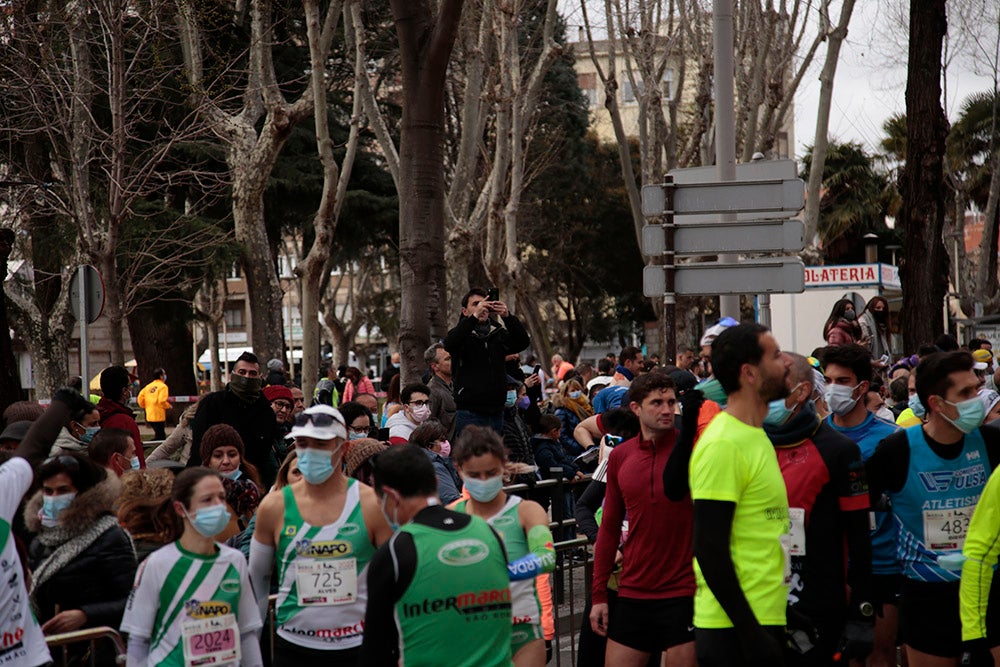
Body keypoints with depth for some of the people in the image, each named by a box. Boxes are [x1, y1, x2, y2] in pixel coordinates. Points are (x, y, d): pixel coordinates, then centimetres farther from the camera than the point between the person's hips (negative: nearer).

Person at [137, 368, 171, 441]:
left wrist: (145, 406, 21)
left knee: (159, 435, 18)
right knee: (160, 436, -4)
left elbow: (140, 398, 8)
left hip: (149, 416, 7)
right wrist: (169, 407, -1)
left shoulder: (148, 386, 12)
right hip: (159, 416, -7)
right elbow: (162, 401, -19)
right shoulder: (163, 386, -7)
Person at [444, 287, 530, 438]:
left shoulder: (499, 334, 12)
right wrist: (475, 317, -29)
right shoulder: (461, 334, 3)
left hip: (496, 412, 4)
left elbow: (523, 342, -5)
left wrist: (508, 316, -22)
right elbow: (449, 344, -20)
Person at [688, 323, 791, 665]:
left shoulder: (756, 436, 13)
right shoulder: (722, 444, -16)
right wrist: (750, 632, -20)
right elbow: (710, 548, -20)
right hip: (735, 630, -9)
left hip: (767, 621, 9)